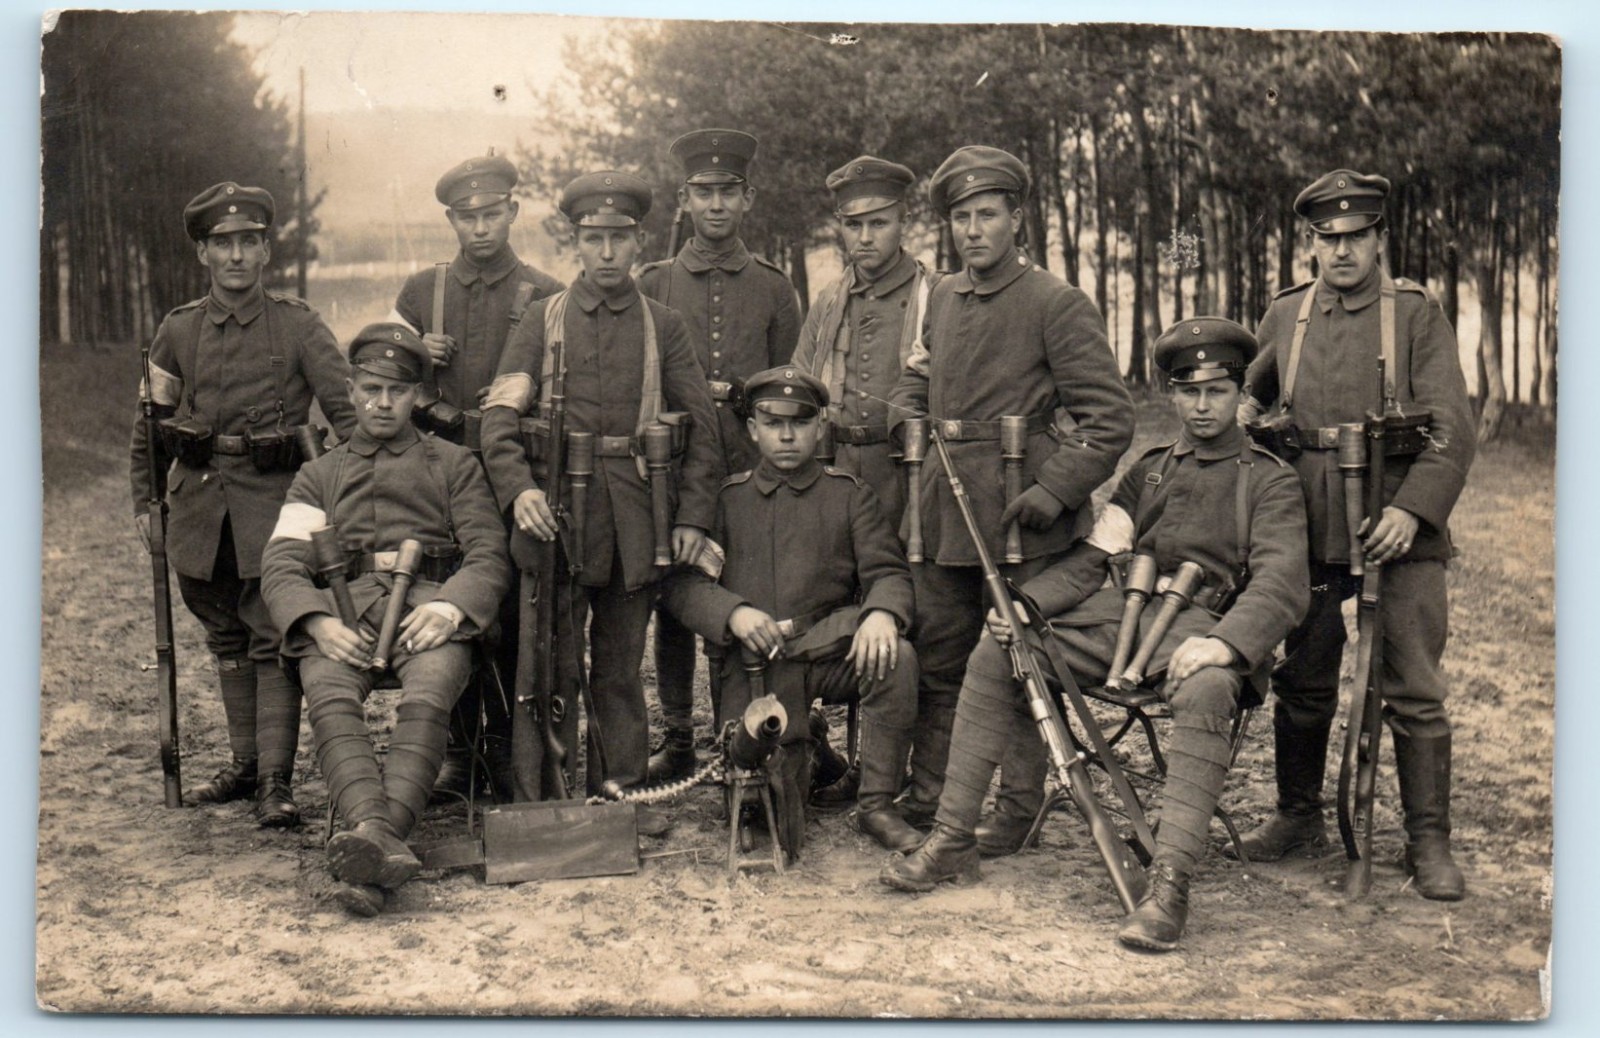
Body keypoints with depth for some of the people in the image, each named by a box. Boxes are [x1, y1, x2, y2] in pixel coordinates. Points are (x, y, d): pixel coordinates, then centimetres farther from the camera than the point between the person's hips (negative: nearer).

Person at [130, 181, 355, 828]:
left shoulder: (298, 325, -2)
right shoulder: (178, 331, 8)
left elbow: (347, 411, -4)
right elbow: (149, 423, 16)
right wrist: (144, 503, 12)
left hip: (273, 496, -4)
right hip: (199, 500, 4)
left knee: (275, 640, -7)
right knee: (226, 639, 13)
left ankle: (275, 782, -5)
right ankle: (243, 764, 25)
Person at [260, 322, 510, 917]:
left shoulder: (454, 465, 24)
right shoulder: (318, 477, 28)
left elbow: (489, 554, 11)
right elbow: (281, 566, 13)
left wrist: (449, 607, -12)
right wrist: (318, 623, -10)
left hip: (430, 608, -1)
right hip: (343, 610, 1)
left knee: (425, 703, -35)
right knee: (330, 704, -33)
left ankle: (371, 844, -51)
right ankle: (383, 844, -51)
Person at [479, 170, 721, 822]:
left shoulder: (664, 326, 9)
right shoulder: (544, 319, 7)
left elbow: (701, 426, 7)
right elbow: (500, 414, -1)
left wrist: (692, 516, -2)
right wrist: (518, 487, -18)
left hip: (635, 513, 1)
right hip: (556, 506, -1)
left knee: (621, 662, 10)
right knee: (556, 661, 3)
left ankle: (625, 788, 19)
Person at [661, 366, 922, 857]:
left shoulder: (849, 494, 13)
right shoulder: (727, 498, 13)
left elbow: (888, 571, 4)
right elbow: (681, 582, 5)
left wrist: (881, 613, -21)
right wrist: (733, 612, -16)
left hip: (831, 647, 1)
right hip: (754, 661, -1)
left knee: (896, 657, -32)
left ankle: (877, 803, -16)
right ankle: (790, 766, 17)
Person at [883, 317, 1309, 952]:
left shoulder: (1270, 481, 7)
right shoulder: (1148, 470, 24)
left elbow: (1282, 582, -8)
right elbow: (1092, 558, 17)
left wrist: (1224, 643, -28)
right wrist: (1024, 603, -2)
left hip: (1201, 628, -5)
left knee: (1205, 693, -40)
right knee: (993, 654, -10)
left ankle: (1169, 886, -40)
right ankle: (953, 842, -6)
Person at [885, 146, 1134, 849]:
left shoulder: (1058, 305, -7)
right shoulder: (942, 298, 11)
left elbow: (1111, 420, -11)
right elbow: (913, 381, 28)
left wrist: (1053, 492, -18)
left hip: (1019, 512, -6)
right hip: (943, 512, 6)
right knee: (938, 657, 12)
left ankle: (1017, 810, 16)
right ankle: (926, 800, 25)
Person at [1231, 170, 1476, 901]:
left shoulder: (1417, 315, 0)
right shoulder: (1285, 315, 10)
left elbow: (1453, 432, -8)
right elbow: (1253, 390, 29)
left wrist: (1412, 510, -21)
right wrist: (1245, 419, 5)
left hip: (1400, 531, -3)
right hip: (1311, 531, 3)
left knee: (1415, 692, 0)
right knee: (1302, 684, 11)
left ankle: (1429, 841, 10)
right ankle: (1298, 815, 28)